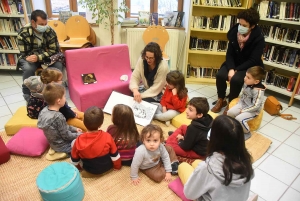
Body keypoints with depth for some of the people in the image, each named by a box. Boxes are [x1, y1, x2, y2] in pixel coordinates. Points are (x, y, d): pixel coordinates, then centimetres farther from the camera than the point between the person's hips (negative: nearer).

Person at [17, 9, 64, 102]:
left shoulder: (50, 31, -17)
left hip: (46, 57, 2)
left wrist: (39, 57, -33)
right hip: (30, 57, -1)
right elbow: (24, 54, -17)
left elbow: (54, 50, -17)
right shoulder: (23, 33, -21)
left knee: (58, 65, -27)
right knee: (28, 69, -33)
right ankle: (28, 94, -8)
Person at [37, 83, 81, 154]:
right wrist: (78, 134, -7)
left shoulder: (45, 110, -8)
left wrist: (74, 129, 8)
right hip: (63, 146, -8)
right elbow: (66, 136, -23)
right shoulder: (58, 117, -34)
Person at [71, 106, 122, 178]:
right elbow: (115, 155, -14)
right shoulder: (107, 137, -27)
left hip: (89, 170, 0)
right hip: (107, 167, 1)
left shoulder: (79, 140, -26)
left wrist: (78, 167, 13)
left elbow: (74, 159, -9)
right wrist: (118, 166, 7)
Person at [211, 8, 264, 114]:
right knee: (220, 75, -24)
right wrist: (231, 68, -21)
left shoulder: (259, 39, -17)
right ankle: (221, 100, -2)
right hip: (234, 63, 4)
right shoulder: (234, 32, -6)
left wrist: (236, 70, -25)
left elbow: (253, 60, -19)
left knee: (236, 79, -32)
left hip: (250, 67, -4)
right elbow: (229, 53, -5)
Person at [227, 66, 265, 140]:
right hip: (242, 104, 7)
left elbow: (256, 106, -26)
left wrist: (243, 110, -21)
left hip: (252, 110, -7)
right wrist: (239, 102, 4)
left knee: (239, 118, -24)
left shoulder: (259, 91, -28)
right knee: (230, 112, -11)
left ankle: (247, 133, 3)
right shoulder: (247, 84, -7)